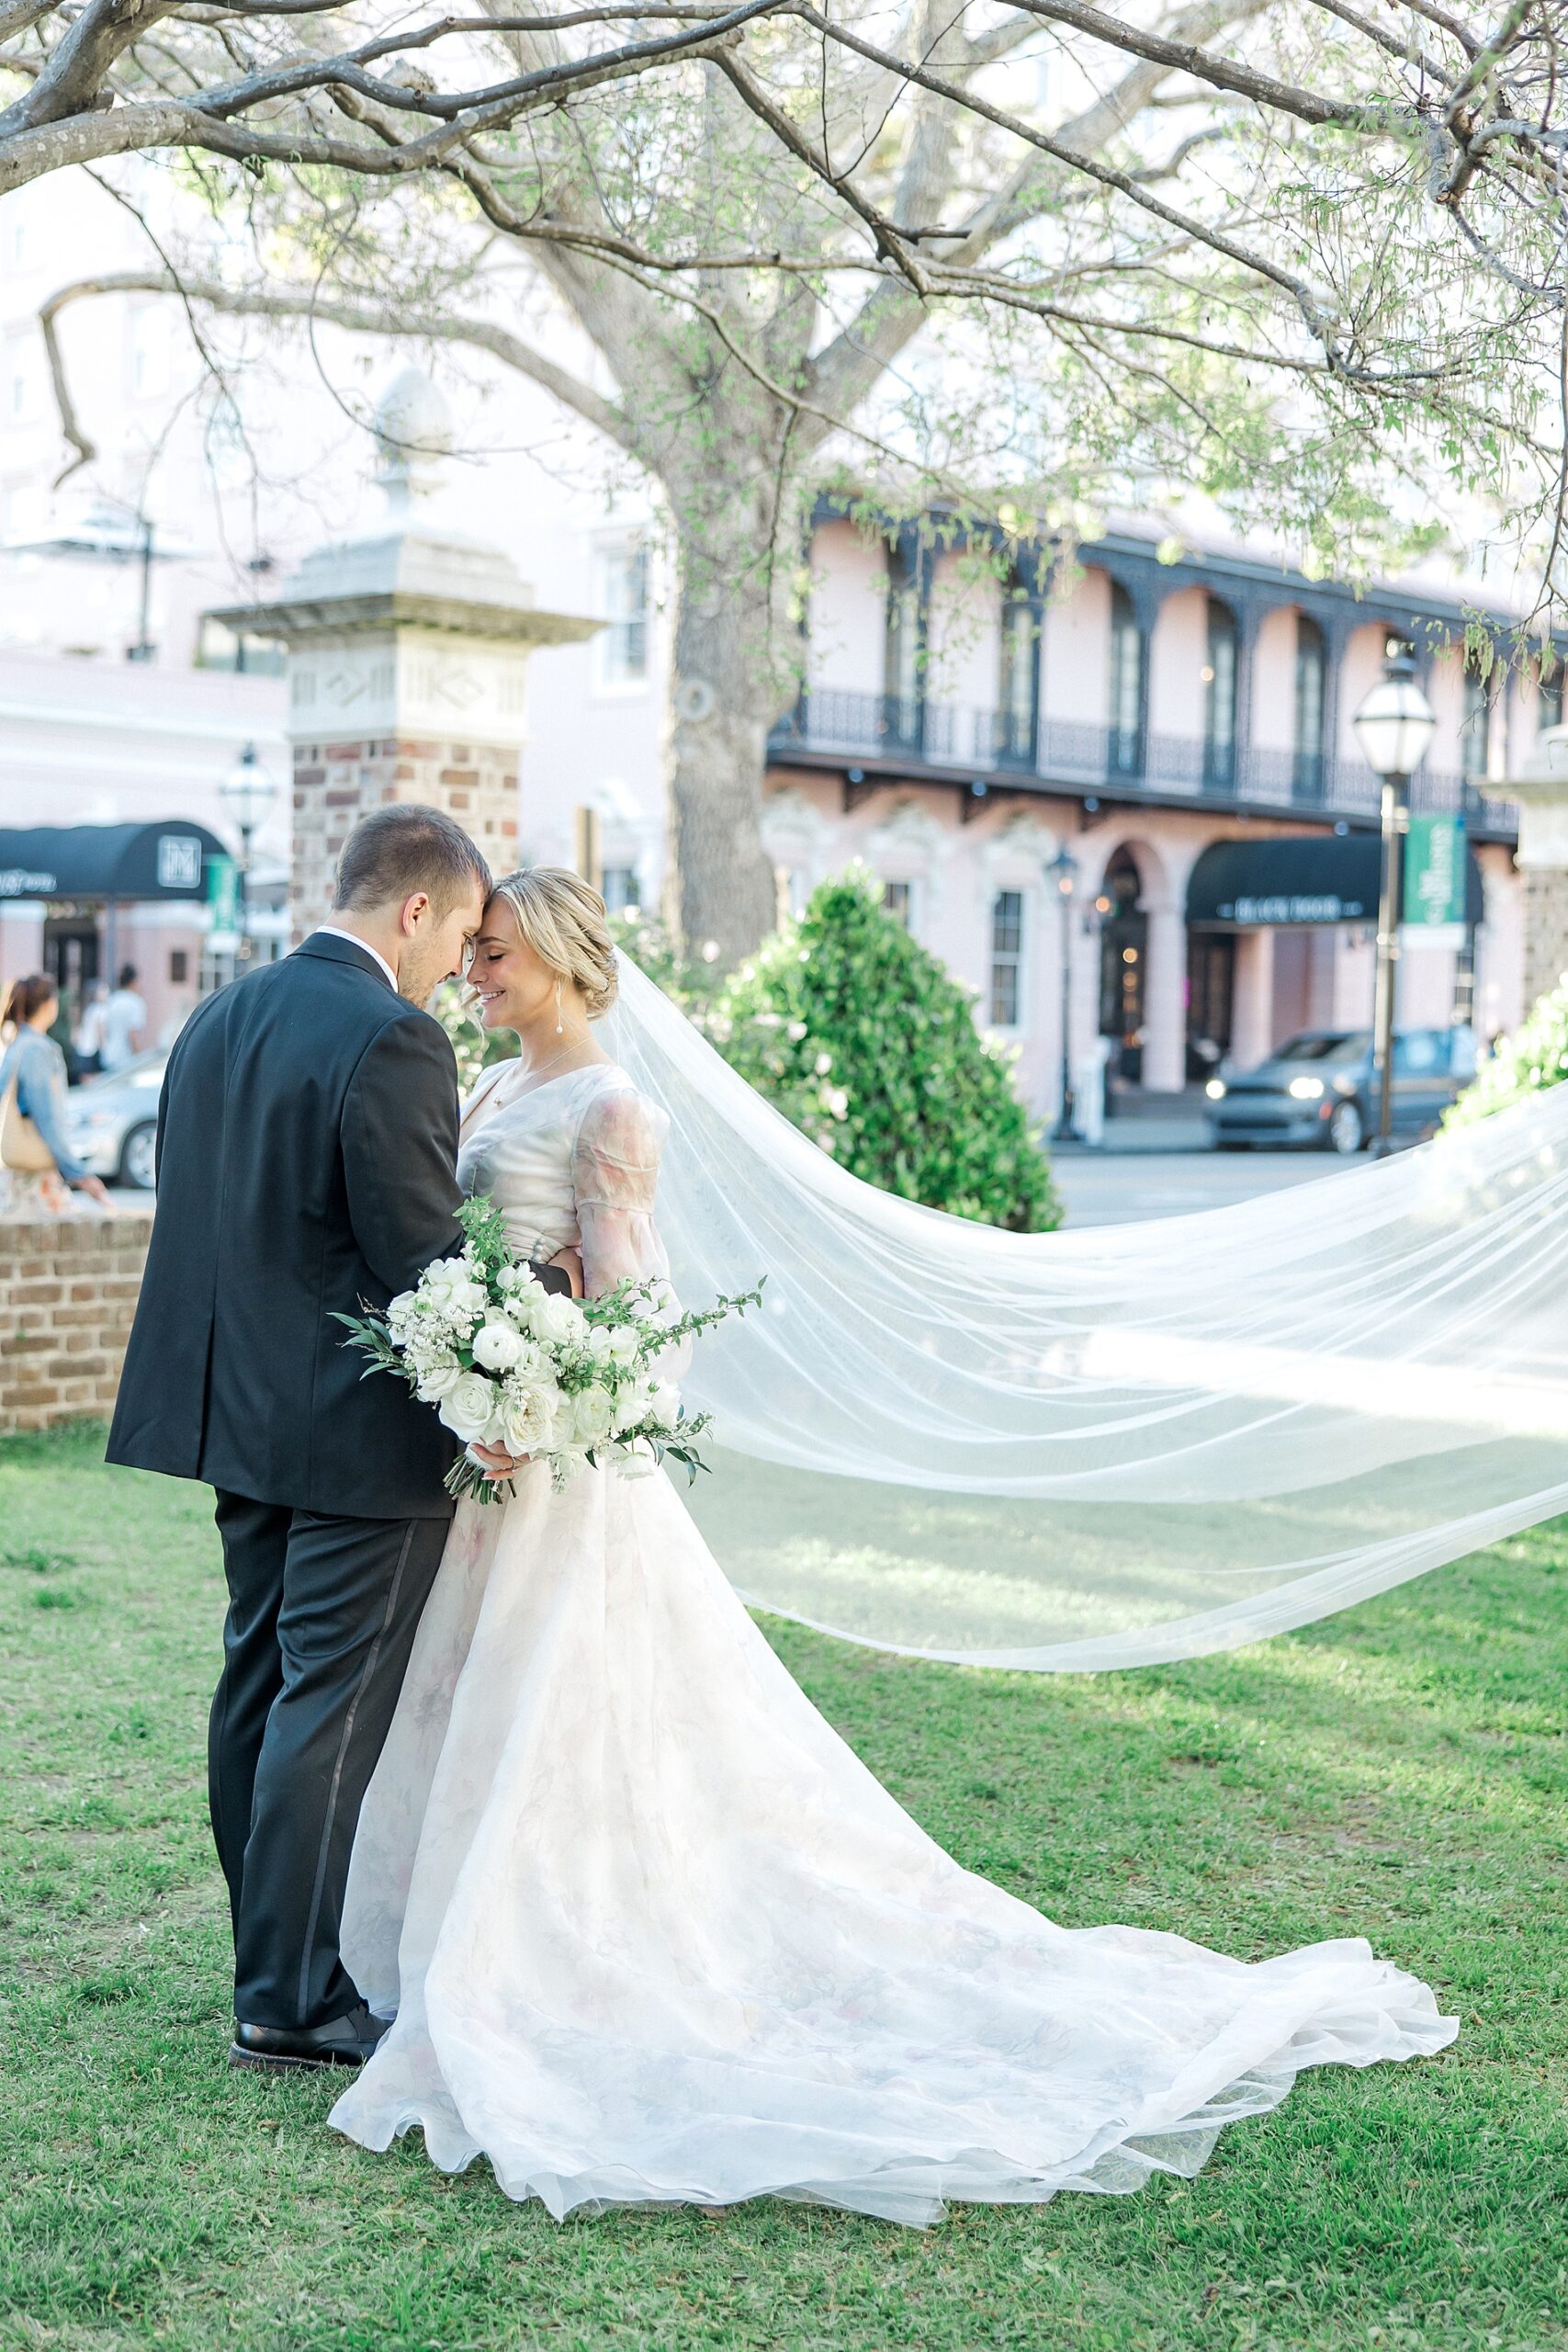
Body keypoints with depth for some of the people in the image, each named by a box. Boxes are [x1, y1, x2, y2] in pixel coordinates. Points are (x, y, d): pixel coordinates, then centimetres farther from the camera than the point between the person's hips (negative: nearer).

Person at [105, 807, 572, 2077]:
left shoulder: (216, 1019, 9)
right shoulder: (392, 1039, -18)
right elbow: (423, 1251, -20)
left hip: (241, 1411, 9)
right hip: (357, 1432, -9)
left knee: (258, 1688, 15)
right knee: (330, 1709, 0)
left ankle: (273, 1962, 27)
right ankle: (291, 2001, 8)